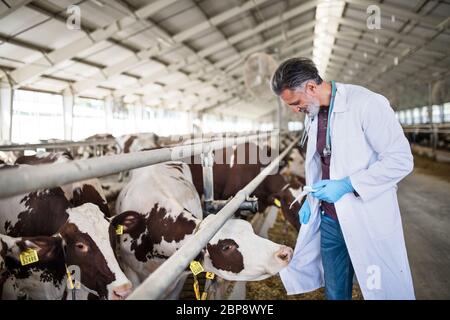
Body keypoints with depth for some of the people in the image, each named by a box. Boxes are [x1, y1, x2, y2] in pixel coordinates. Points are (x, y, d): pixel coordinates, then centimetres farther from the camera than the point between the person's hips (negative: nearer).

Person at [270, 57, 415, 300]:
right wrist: (311, 199, 11)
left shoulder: (366, 103, -16)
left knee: (383, 291, 9)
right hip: (329, 221, 6)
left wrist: (347, 184, -21)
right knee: (335, 292, 16)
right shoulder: (313, 115, 9)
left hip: (369, 222, -6)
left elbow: (401, 160, -18)